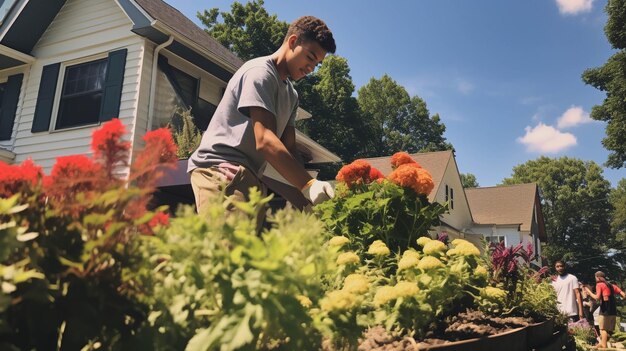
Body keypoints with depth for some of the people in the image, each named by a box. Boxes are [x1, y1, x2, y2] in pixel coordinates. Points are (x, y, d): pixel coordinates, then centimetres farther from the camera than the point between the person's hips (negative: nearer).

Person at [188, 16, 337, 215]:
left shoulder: (291, 94, 21)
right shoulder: (260, 72, -7)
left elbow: (289, 149, 12)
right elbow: (264, 141, -20)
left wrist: (302, 198, -4)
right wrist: (308, 185, -27)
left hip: (248, 176, 9)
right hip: (220, 168, -9)